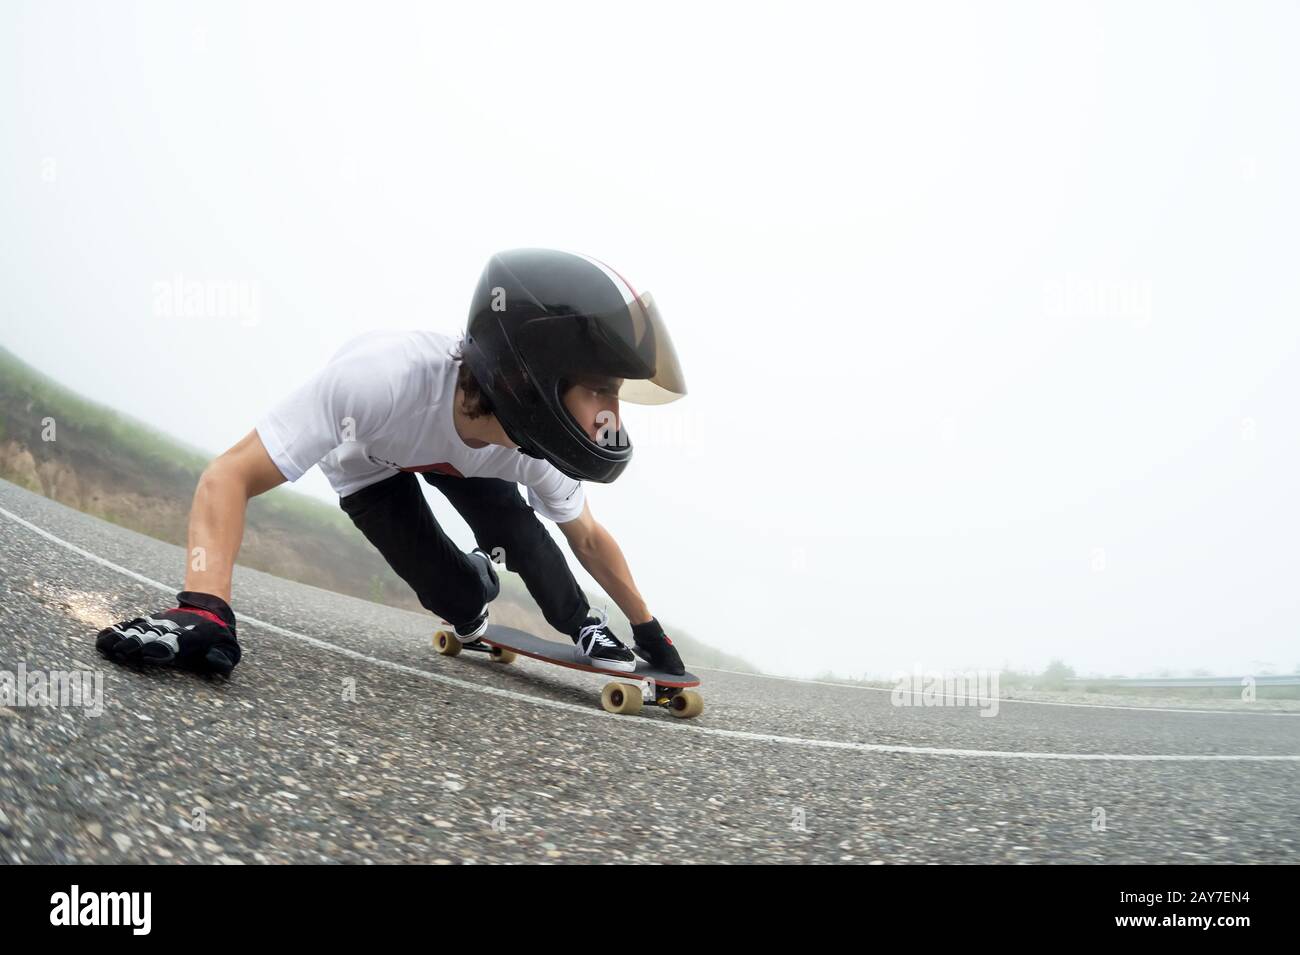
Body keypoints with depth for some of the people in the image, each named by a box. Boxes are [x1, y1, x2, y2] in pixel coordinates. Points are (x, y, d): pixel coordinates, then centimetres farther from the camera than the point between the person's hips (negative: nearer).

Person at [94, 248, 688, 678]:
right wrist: (204, 611, -59)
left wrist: (649, 630, -3)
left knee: (517, 533, -20)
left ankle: (579, 626, 10)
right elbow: (233, 475, -44)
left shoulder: (539, 450, -32)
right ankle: (477, 582, 23)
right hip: (367, 457, -3)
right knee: (460, 598, -14)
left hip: (459, 456, 3)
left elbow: (588, 539, -10)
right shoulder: (382, 377, -48)